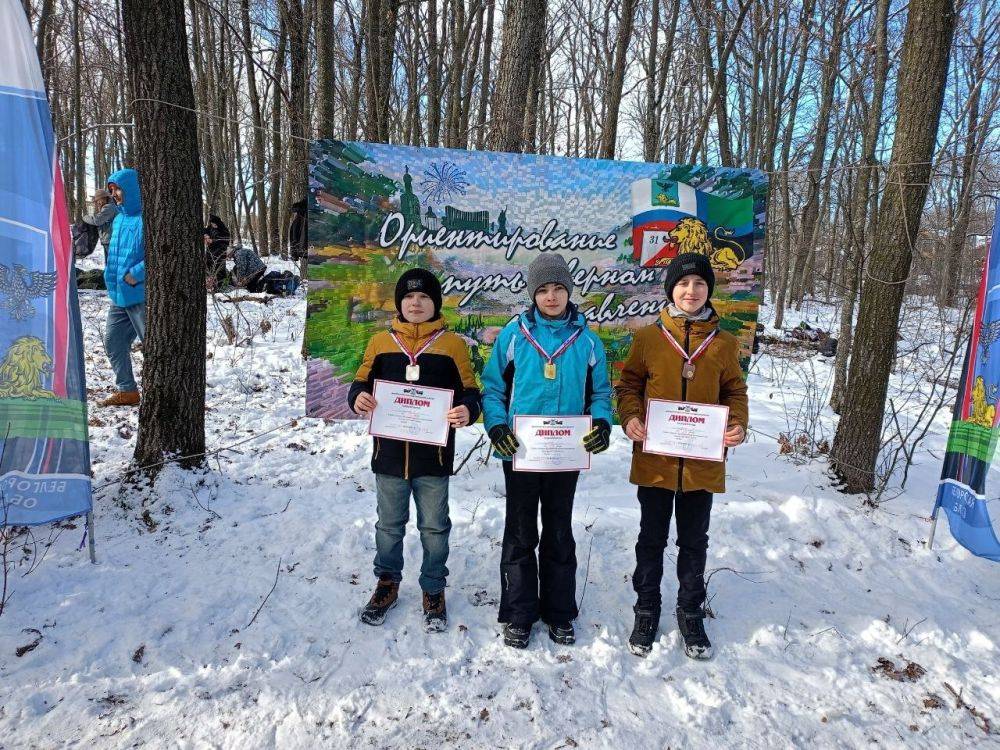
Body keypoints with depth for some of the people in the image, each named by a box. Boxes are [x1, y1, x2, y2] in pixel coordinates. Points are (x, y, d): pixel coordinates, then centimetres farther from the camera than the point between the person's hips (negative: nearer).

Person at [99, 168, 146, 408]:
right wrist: (112, 277, 16)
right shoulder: (119, 219, 16)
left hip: (142, 296, -10)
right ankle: (127, 390, 25)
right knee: (113, 342, 14)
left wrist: (136, 274, -21)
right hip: (119, 296, 10)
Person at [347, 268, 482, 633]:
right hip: (389, 453, 2)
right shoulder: (381, 342, 5)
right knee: (389, 525, 17)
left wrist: (468, 411, -21)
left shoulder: (453, 343, 0)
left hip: (434, 455, -1)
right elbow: (361, 383, 10)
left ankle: (433, 590, 30)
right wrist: (358, 398, -14)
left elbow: (470, 391, 1)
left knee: (434, 527, 11)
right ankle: (387, 583, 37)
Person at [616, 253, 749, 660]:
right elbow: (629, 384, 4)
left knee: (694, 541, 15)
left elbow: (734, 391, 8)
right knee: (652, 539, 13)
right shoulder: (648, 337, -2)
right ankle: (646, 610, 30)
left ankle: (691, 613, 33)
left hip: (703, 462, 1)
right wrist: (630, 417, -14)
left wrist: (738, 425, -10)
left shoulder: (724, 342, 3)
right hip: (654, 460, -1)